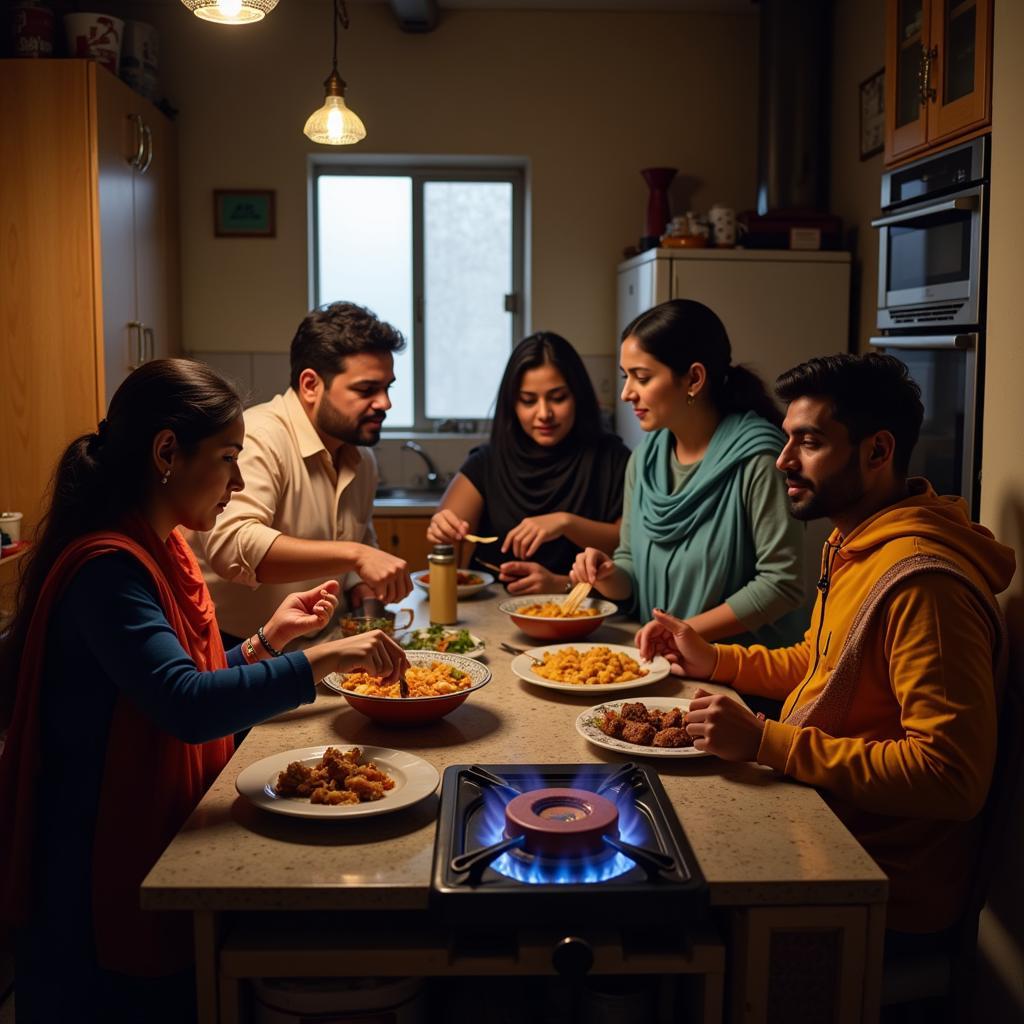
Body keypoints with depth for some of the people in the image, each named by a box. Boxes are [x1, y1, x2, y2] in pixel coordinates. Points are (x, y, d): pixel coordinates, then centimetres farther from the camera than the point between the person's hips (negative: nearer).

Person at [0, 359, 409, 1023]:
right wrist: (324, 659, -34)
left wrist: (269, 637, 3)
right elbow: (187, 707, -37)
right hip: (103, 886, -9)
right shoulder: (107, 568, -25)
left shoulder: (163, 549, 6)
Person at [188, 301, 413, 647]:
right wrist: (353, 555, -36)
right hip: (232, 650, -8)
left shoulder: (362, 459, 9)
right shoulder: (257, 438, -18)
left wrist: (361, 589, 5)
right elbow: (230, 544, -33)